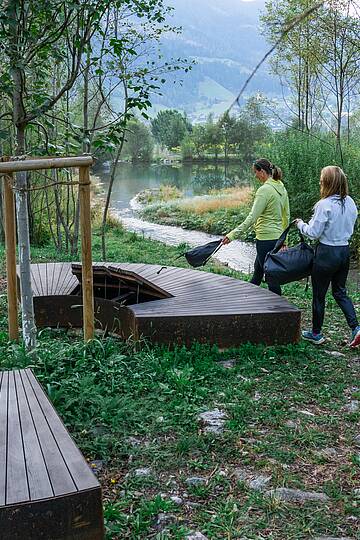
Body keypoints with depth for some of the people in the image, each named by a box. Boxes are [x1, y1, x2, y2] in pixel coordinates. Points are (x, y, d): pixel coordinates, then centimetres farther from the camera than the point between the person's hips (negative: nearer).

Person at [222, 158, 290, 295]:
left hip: (266, 238, -10)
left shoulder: (265, 190, -19)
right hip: (277, 237, 10)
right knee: (257, 270, 24)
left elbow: (252, 217, -24)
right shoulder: (281, 188, 8)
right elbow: (286, 215, 15)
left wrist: (232, 235, -25)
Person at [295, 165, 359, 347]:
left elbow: (314, 233, -15)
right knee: (340, 292, 19)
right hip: (344, 251, 7)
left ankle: (316, 334, 21)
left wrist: (301, 225, 1)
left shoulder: (325, 205, -20)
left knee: (319, 295, 8)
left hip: (327, 252, -7)